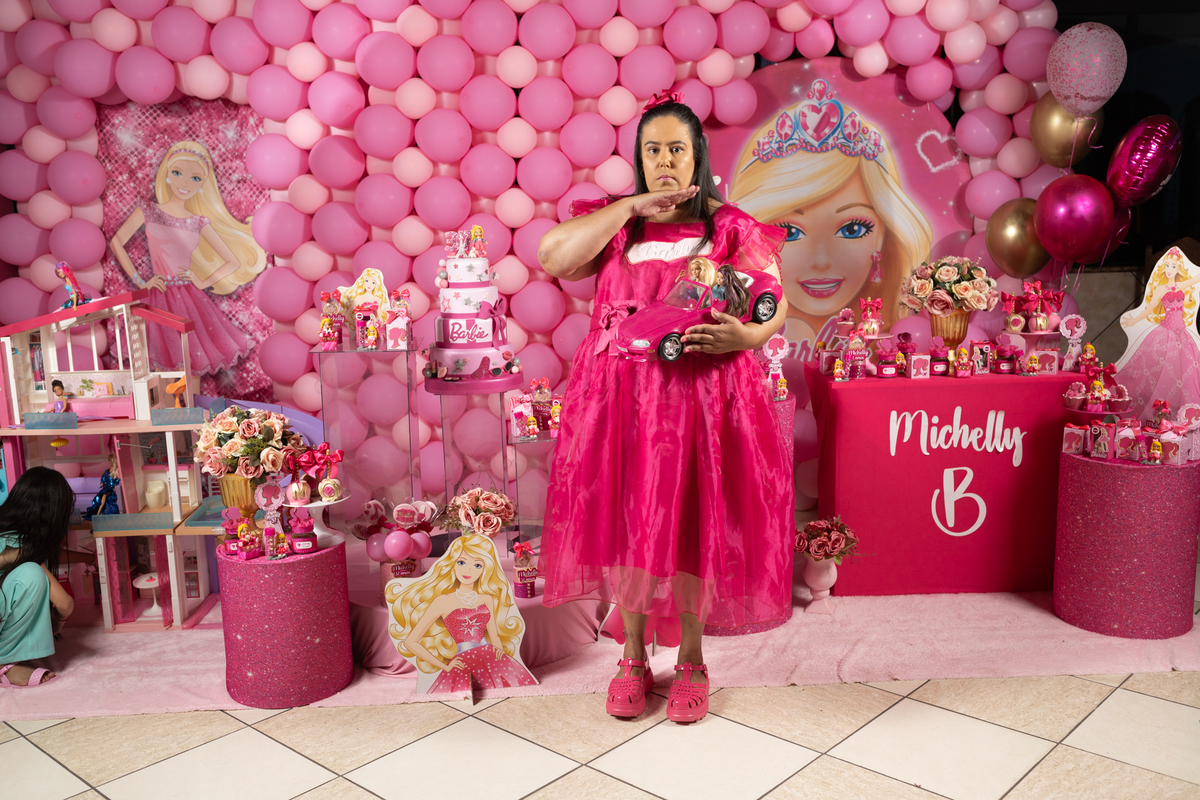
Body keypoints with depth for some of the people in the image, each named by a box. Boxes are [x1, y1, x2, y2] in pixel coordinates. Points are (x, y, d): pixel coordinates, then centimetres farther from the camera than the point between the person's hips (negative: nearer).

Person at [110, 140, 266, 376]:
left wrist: (203, 283, -1)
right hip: (160, 297, -2)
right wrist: (139, 281, -1)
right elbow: (116, 243, 5)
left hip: (190, 298, 2)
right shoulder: (148, 212, 0)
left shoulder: (200, 223, 3)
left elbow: (234, 262, 6)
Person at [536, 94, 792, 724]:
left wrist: (746, 335, -23)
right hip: (618, 393, 2)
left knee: (690, 521, 1)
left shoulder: (730, 227, 6)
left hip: (702, 392, -1)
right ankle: (633, 657, 23)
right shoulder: (613, 222, 10)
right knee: (623, 519, 4)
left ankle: (692, 659, 21)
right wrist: (633, 207, -9)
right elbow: (550, 256, -7)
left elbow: (774, 302, 0)